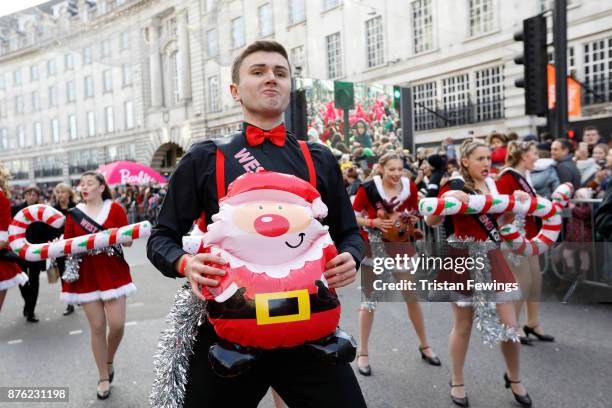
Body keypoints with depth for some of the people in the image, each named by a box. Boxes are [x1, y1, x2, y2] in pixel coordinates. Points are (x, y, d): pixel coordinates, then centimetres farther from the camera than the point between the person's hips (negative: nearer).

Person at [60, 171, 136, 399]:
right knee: (97, 327, 5)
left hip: (114, 273, -1)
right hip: (87, 276, 1)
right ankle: (103, 377, 22)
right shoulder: (74, 214, 3)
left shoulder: (115, 209, -2)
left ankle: (110, 360, 28)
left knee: (117, 325, -4)